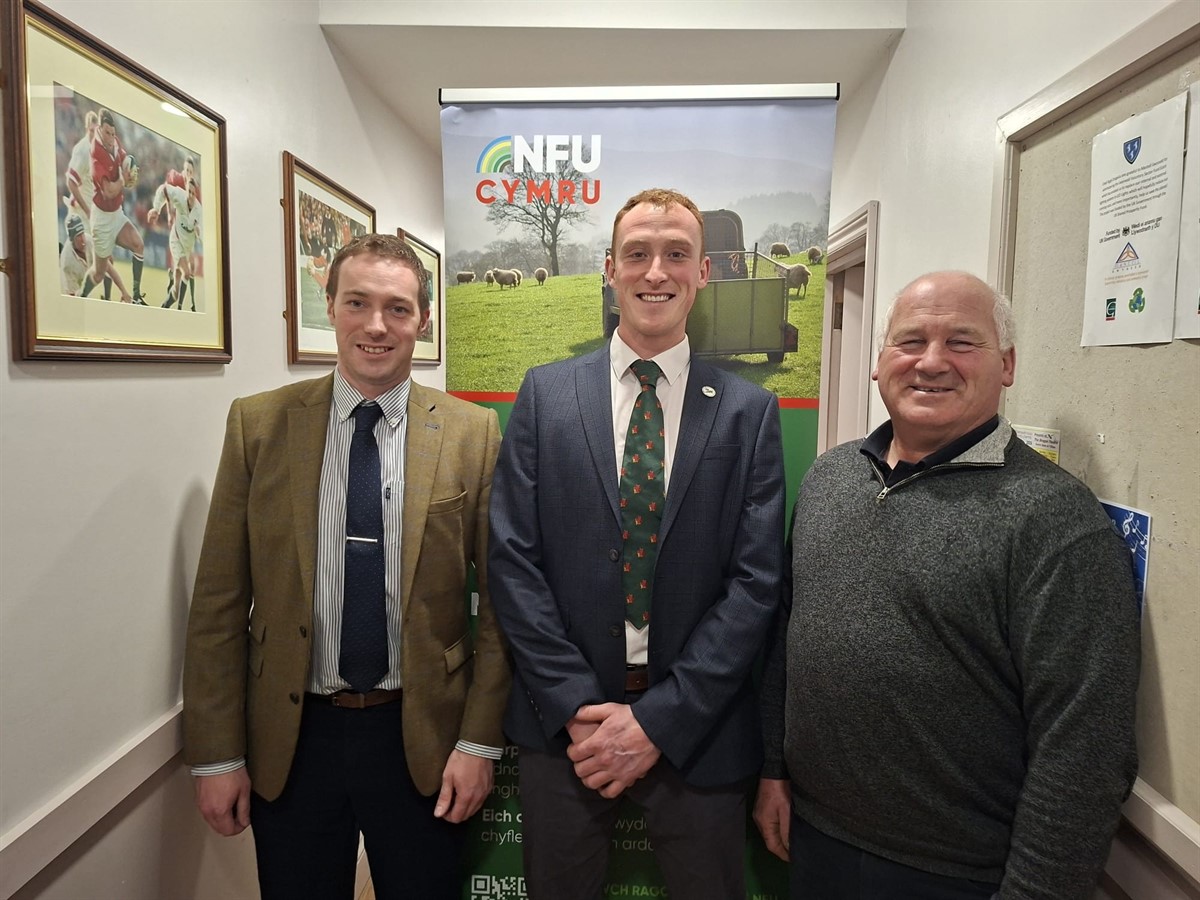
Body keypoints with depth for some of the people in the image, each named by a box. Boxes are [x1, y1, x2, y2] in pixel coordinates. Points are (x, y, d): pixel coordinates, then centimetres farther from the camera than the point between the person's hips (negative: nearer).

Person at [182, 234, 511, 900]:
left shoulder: (474, 433, -6)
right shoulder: (258, 424, -4)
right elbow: (219, 602, -2)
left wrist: (480, 742, -6)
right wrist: (216, 754, -2)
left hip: (422, 738, 0)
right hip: (291, 738, 1)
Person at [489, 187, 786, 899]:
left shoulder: (749, 411, -3)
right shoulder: (546, 394, -1)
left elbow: (756, 580, -7)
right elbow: (513, 560, -4)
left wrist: (658, 720, -11)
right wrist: (576, 707, -10)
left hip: (699, 734, 0)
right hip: (563, 724, 1)